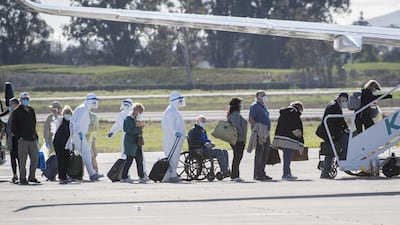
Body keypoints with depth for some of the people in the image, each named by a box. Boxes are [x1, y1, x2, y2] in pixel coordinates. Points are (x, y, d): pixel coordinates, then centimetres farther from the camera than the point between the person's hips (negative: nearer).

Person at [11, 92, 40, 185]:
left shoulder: (31, 111, 15)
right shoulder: (17, 112, -1)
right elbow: (13, 127, -2)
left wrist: (35, 135, 13)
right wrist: (18, 136, -10)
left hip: (32, 139, 6)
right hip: (23, 140, -5)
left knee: (35, 158, 5)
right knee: (22, 160, -4)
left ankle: (32, 177, 17)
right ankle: (22, 178, 2)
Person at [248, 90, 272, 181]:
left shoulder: (264, 106, 20)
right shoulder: (254, 106, -9)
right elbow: (250, 119, -17)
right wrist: (257, 128, -22)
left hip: (266, 133, 9)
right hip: (259, 133, -9)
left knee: (266, 153, 11)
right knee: (259, 153, -9)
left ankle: (262, 173, 17)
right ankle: (258, 175, -7)